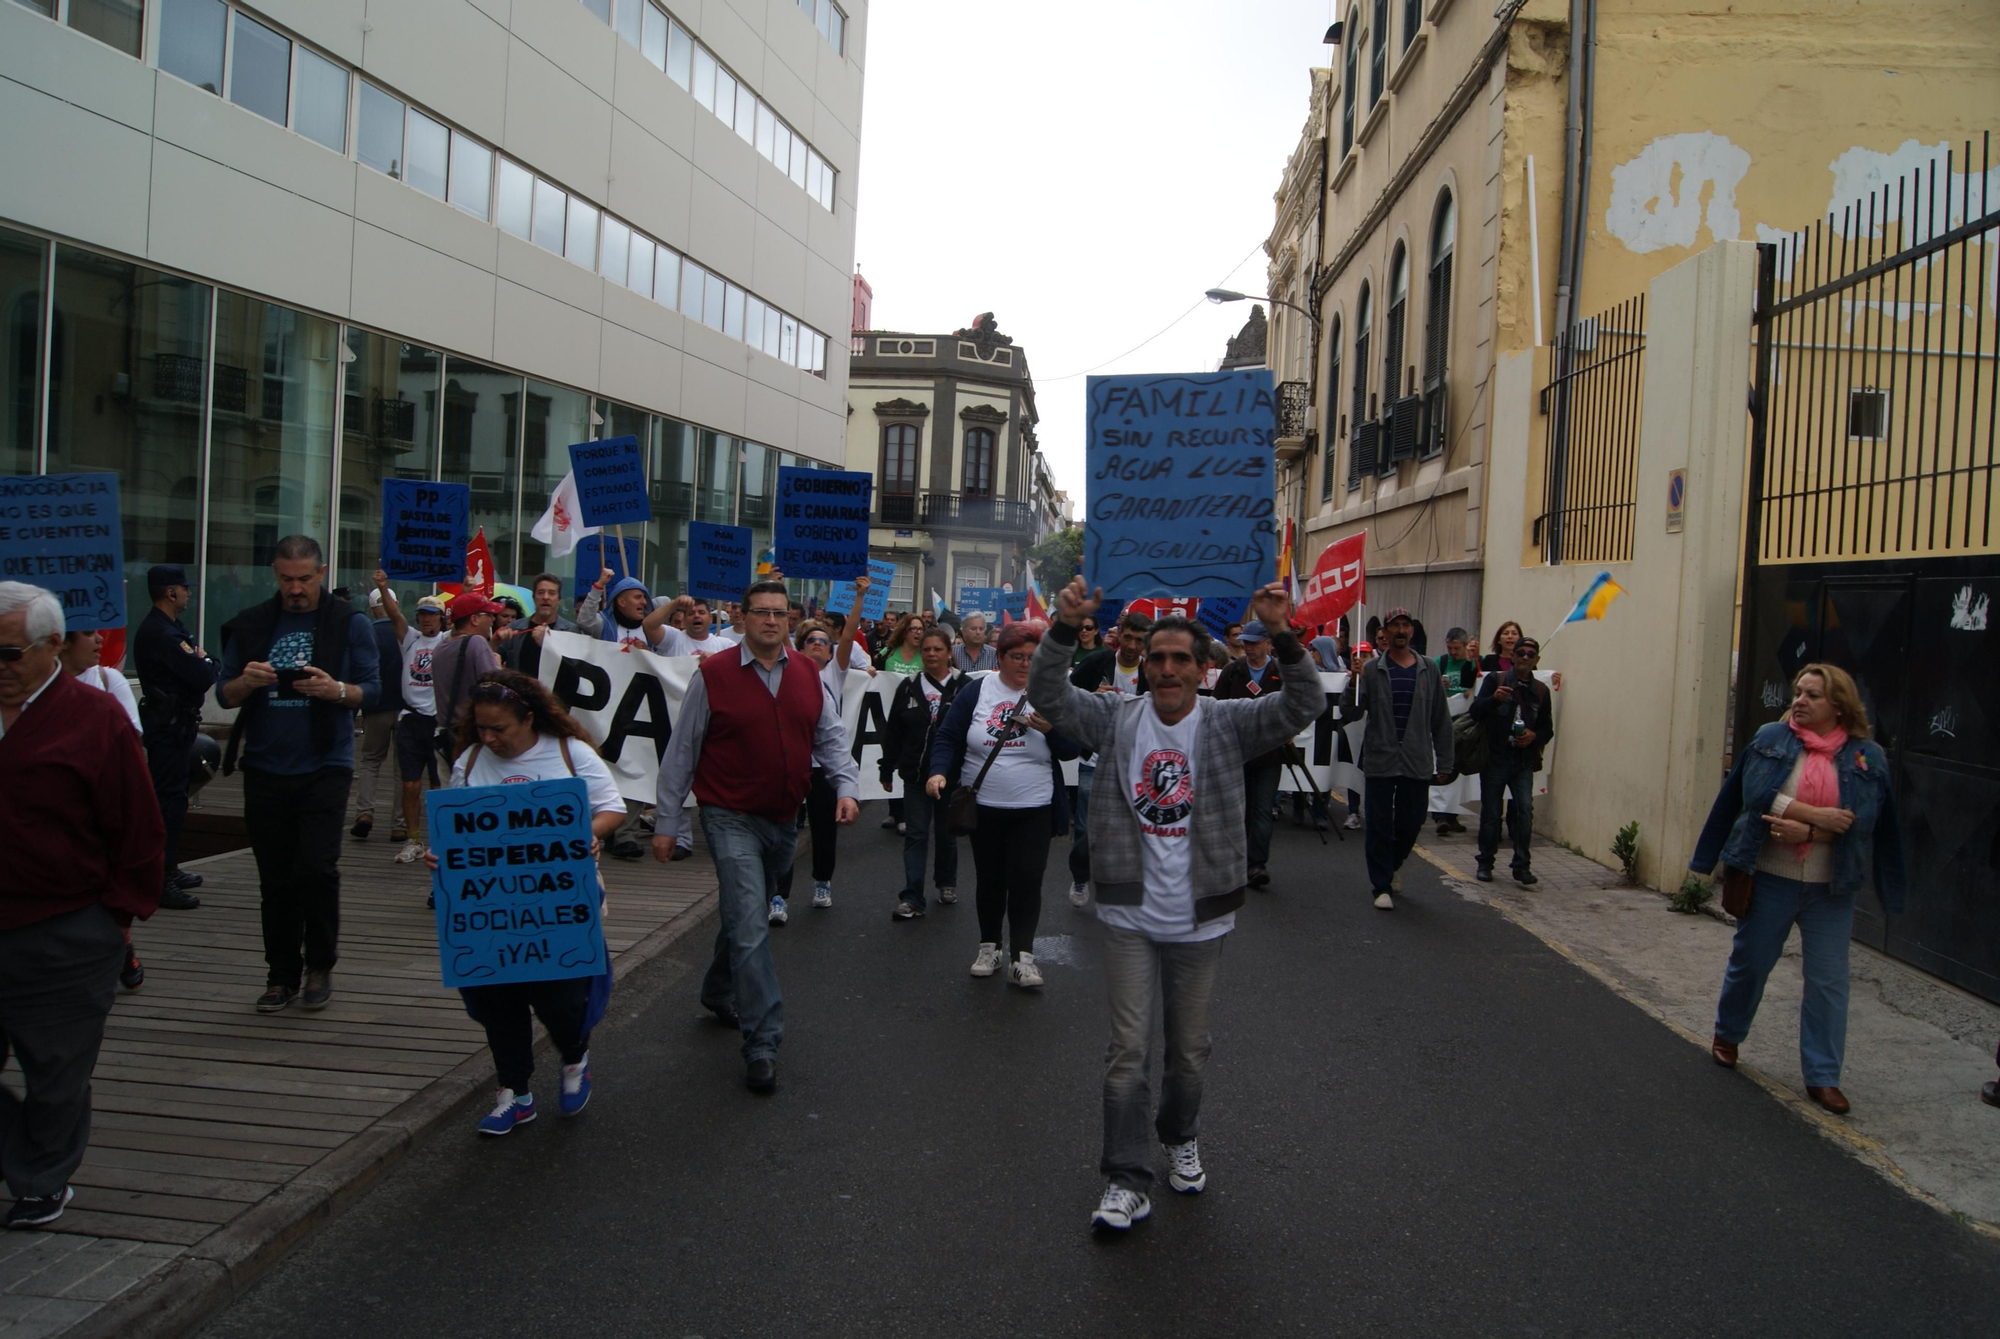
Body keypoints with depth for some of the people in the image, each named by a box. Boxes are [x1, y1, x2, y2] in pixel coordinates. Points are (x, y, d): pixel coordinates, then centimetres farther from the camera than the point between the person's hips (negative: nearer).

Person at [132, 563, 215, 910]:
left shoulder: (163, 628, 15)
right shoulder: (162, 634, -20)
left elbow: (197, 676, 15)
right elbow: (204, 677, -26)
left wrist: (200, 663, -7)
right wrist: (206, 661, -4)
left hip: (172, 723, 11)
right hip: (169, 726, -11)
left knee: (171, 796, 18)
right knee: (171, 799, -9)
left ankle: (168, 870, 28)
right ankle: (161, 882, -7)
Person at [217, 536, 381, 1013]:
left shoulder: (350, 624, 2)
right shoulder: (251, 625, 9)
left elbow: (372, 689, 0)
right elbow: (225, 695, 9)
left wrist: (337, 690, -20)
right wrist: (246, 681, -12)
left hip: (324, 767, -3)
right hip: (265, 770, 3)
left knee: (316, 867, -11)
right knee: (275, 879, 8)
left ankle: (320, 965, 10)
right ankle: (282, 973, 21)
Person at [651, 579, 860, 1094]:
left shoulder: (807, 674, 4)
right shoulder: (713, 675, -9)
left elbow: (830, 736, 9)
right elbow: (681, 752, -4)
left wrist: (846, 786, -9)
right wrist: (666, 822, -3)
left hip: (784, 819, 6)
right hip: (732, 819, -5)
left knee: (746, 915, 22)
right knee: (750, 927, -12)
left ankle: (719, 993, 46)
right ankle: (762, 1044, -7)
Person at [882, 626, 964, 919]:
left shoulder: (964, 687, -6)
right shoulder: (909, 687, 3)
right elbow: (892, 732, 7)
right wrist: (887, 770, 7)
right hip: (916, 774, 2)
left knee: (946, 833, 14)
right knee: (915, 835, -1)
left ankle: (947, 882, 35)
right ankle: (911, 899, -1)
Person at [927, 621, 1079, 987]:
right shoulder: (976, 691, 1)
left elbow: (1071, 750, -4)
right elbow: (947, 737, 1)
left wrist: (1051, 728, -23)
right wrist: (938, 771, -17)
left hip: (1033, 809, -1)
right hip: (983, 805, 1)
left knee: (1026, 880, -5)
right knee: (989, 879, 12)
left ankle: (1022, 957, 4)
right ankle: (989, 946, 28)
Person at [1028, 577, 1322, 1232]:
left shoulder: (1228, 724, -5)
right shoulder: (1116, 718, -3)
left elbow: (1304, 705, -17)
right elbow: (1046, 694, -13)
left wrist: (1281, 634, -33)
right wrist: (1066, 626, -29)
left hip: (1199, 919, 1)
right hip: (1129, 916, 0)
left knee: (1190, 1048, 17)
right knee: (1128, 1048, 0)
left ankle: (1181, 1138, 43)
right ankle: (1127, 1180, 10)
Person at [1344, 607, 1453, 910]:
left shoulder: (1429, 669, 7)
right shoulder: (1371, 669, 0)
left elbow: (1440, 719, 9)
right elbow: (1351, 711, -5)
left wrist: (1443, 762, 7)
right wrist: (1354, 682, -21)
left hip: (1417, 762, 2)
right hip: (1380, 760, -2)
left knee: (1411, 823, 9)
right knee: (1379, 825, 2)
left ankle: (1392, 866, 36)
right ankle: (1382, 886, 12)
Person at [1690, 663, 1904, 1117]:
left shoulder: (1868, 757, -2)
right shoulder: (1770, 739, -3)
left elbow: (1860, 819, -11)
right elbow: (1758, 794, -14)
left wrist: (1806, 831, -24)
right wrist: (1816, 814, -22)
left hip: (1832, 888, 0)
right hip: (1769, 879, 0)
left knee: (1829, 980, 3)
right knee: (1749, 962, 13)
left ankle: (1823, 1076, 13)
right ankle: (1727, 1034, 36)